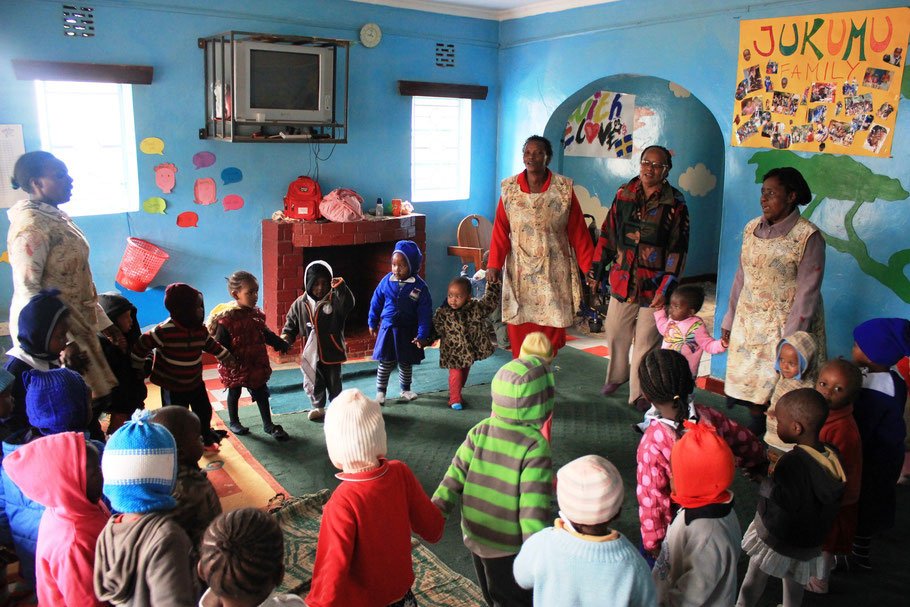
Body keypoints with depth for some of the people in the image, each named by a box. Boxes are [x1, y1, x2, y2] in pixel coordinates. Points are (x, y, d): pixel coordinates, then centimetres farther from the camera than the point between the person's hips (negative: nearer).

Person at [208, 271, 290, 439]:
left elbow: (265, 334, 13)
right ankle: (233, 422, 35)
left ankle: (268, 424, 20)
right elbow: (220, 345, -19)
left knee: (261, 392, 10)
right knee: (234, 393, 15)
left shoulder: (256, 314, -2)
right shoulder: (227, 318, -21)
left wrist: (280, 343, 9)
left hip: (256, 363, 5)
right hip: (235, 366, -5)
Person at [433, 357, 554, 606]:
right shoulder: (535, 447, -23)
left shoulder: (480, 431, -8)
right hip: (509, 548, -5)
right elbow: (533, 510, -24)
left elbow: (454, 478, -8)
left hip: (475, 537, 5)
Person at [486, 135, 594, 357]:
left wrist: (588, 267, -4)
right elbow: (501, 230, -2)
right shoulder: (509, 189, 2)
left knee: (551, 326, 1)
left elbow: (578, 231, -2)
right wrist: (494, 264, -13)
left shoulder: (564, 189, -2)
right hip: (519, 271, 1)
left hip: (553, 271, -1)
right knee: (519, 327, 0)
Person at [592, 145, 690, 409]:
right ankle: (617, 375, 40)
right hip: (622, 279, 3)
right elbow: (608, 233, 12)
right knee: (615, 333, 14)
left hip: (653, 284, -3)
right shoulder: (623, 194, 4)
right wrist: (597, 268, 10)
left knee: (646, 340, 5)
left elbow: (678, 250, -6)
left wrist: (666, 288, -12)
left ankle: (640, 392, 22)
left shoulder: (675, 204, -6)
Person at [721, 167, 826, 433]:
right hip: (748, 325, 5)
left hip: (784, 326, -5)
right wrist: (729, 321, 11)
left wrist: (790, 340, -16)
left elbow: (806, 294, -13)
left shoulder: (808, 237, -11)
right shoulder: (752, 228, 7)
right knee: (749, 389, 9)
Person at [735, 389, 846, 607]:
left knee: (754, 580, 16)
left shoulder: (794, 460, -31)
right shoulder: (832, 456, -10)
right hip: (810, 540, 6)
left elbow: (784, 500, -34)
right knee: (794, 581, 27)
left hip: (777, 537, -6)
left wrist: (763, 478, -18)